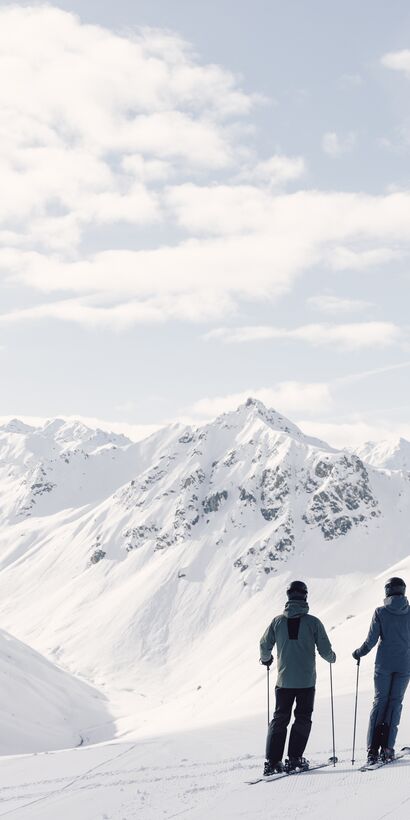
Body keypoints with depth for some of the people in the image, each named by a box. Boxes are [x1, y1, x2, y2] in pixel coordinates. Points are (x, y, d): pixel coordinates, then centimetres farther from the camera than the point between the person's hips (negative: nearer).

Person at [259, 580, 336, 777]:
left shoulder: (278, 621, -2)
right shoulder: (313, 622, -8)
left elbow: (265, 645, 5)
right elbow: (325, 650, -6)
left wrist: (266, 659, 27)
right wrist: (332, 657, 18)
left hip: (284, 680, 2)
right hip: (306, 681, -2)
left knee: (279, 718, 10)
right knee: (303, 718, 10)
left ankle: (272, 761, 3)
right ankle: (294, 758, 3)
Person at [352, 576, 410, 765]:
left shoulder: (380, 612, -5)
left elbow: (371, 640, -6)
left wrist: (358, 653, 11)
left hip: (384, 664, 0)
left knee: (380, 701, 7)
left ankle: (373, 749, 0)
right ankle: (387, 747, 1)